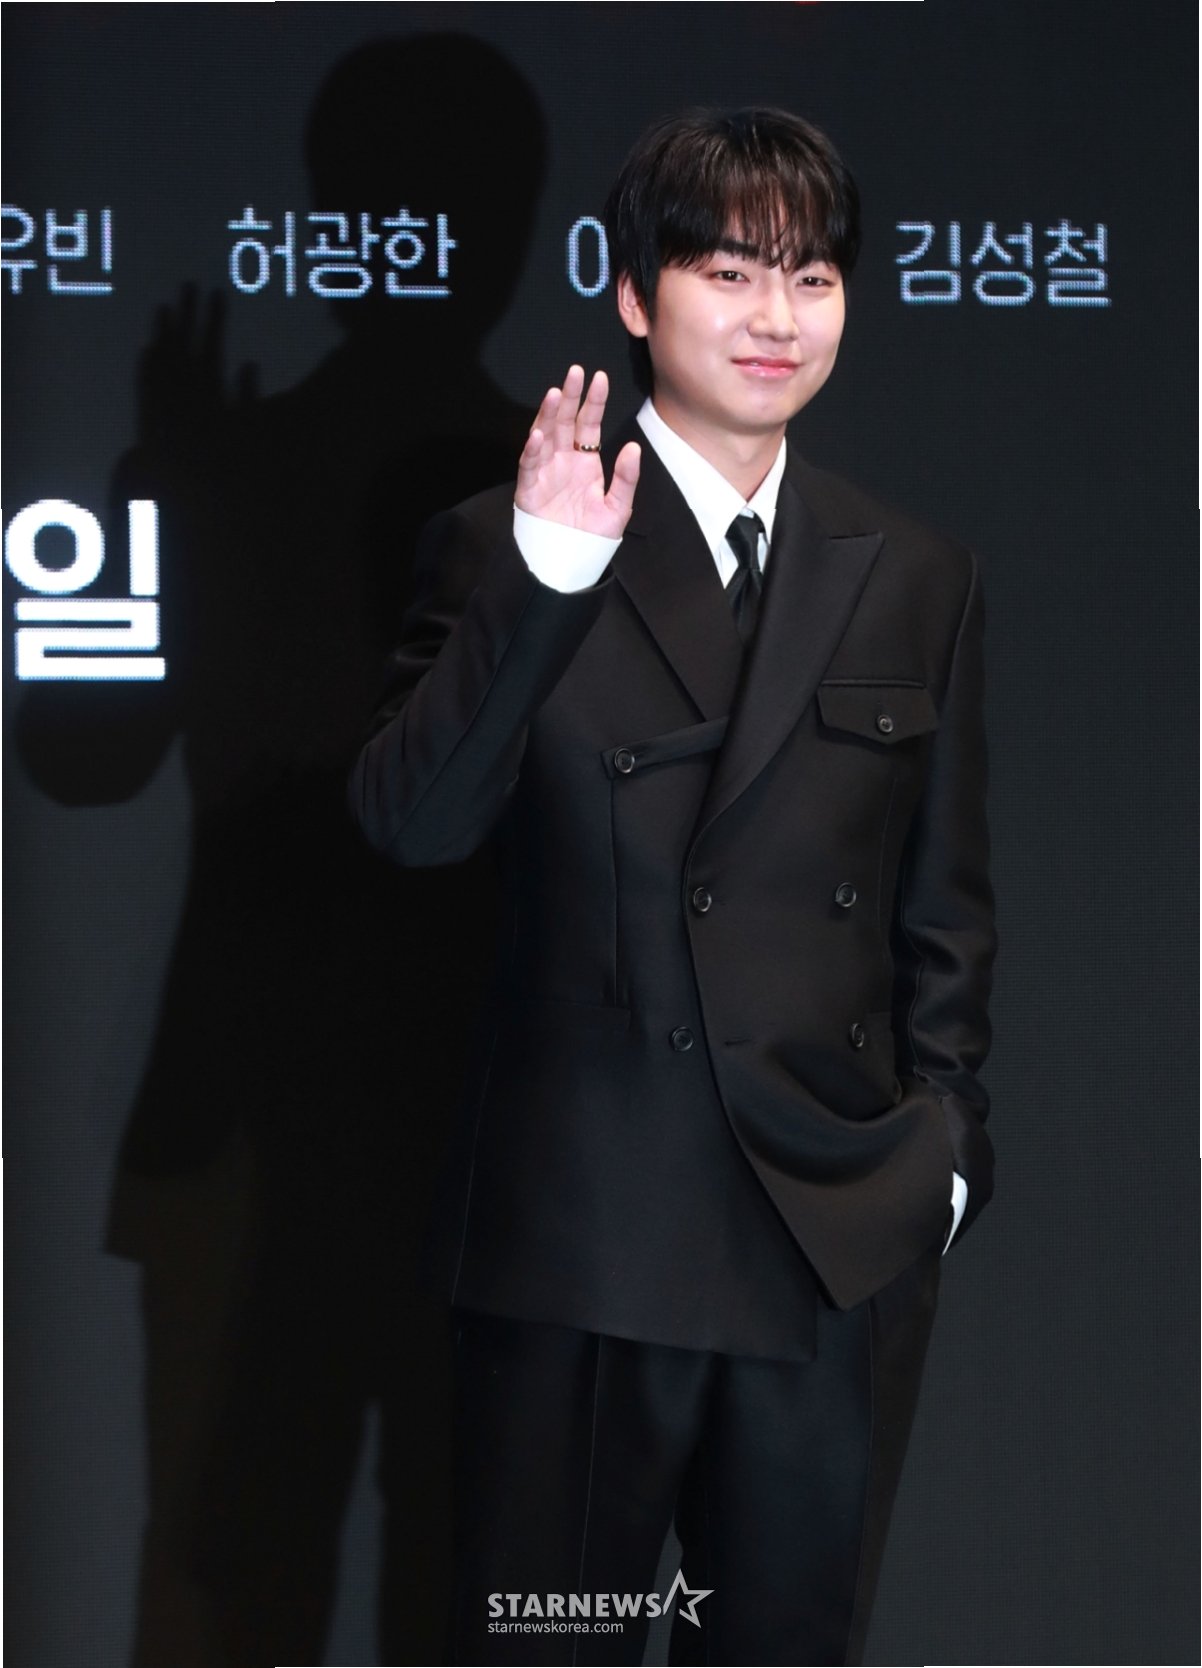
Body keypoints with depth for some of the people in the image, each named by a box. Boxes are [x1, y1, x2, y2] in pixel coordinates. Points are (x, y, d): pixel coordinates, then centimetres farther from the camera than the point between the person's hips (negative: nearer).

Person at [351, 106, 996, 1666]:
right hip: (583, 1230, -3)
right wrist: (545, 583, -27)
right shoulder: (501, 548, -4)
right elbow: (412, 821, -18)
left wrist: (945, 1137, 6)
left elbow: (946, 900, 11)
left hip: (848, 1238, 3)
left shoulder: (916, 579, 7)